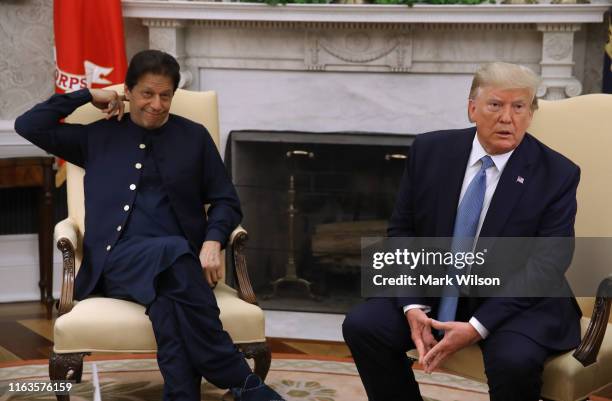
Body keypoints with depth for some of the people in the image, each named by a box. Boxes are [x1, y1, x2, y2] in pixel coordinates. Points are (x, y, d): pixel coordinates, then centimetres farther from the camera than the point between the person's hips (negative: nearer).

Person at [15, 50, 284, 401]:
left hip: (173, 261, 1)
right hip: (116, 262, -1)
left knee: (169, 299, -38)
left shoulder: (194, 137, 17)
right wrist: (87, 96, 12)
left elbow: (226, 201, 14)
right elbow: (28, 126, 14)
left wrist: (212, 241, -7)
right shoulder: (99, 137, 18)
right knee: (174, 252, -37)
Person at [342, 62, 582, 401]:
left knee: (514, 360, -33)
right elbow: (402, 232, 1)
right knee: (362, 325, -17)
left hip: (519, 301, -3)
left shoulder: (557, 175, -11)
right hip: (433, 288, 4)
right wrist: (413, 306, -14)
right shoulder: (429, 151, -2)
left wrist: (477, 327, -24)